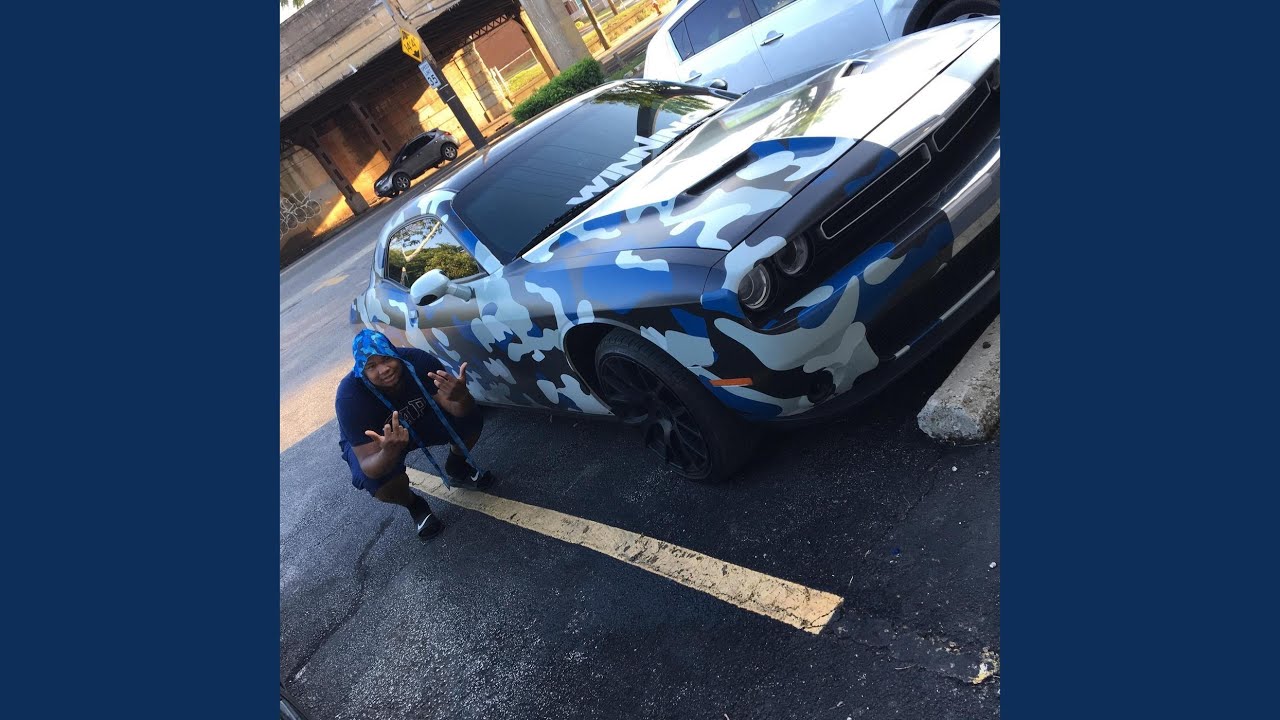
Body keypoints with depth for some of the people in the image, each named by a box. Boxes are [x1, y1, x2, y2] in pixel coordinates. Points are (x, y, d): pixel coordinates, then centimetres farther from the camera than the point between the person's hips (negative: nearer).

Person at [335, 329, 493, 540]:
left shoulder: (417, 361, -30)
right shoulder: (350, 397, -35)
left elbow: (460, 411, -28)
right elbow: (368, 466, -36)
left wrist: (461, 396, -53)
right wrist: (390, 452, -60)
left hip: (419, 420, 3)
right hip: (371, 440, -2)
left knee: (471, 419, -22)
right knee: (382, 482, -34)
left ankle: (455, 471, 11)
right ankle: (413, 505, 4)